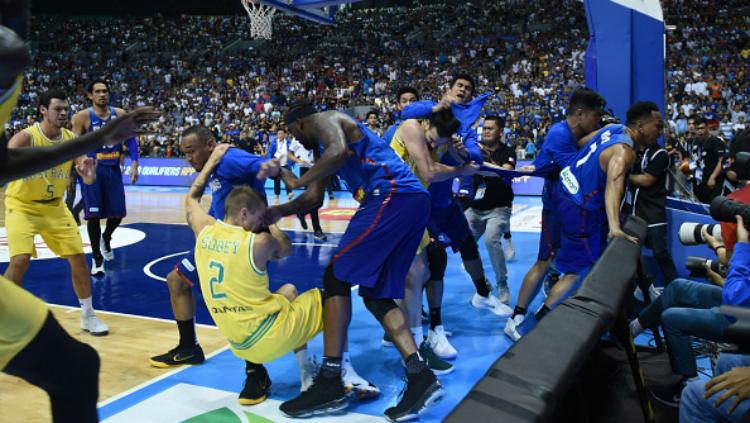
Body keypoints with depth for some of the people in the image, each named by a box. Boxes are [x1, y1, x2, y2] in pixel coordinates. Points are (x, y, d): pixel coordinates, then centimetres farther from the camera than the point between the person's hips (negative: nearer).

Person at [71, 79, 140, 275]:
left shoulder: (120, 114, 2)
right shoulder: (82, 117, -6)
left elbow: (131, 139, 8)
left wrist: (134, 163, -2)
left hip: (113, 169, 3)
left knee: (118, 213, 4)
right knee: (94, 215, -4)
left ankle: (106, 239, 38)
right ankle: (97, 258, 9)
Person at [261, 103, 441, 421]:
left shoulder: (323, 119, 4)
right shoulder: (323, 148, 32)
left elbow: (340, 151, -20)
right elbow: (314, 199, 29)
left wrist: (298, 181, -12)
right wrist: (277, 212, 17)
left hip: (394, 197, -10)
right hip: (410, 201, 10)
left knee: (337, 276, -7)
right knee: (376, 294, 9)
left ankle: (330, 382, -6)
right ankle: (420, 376, -1)